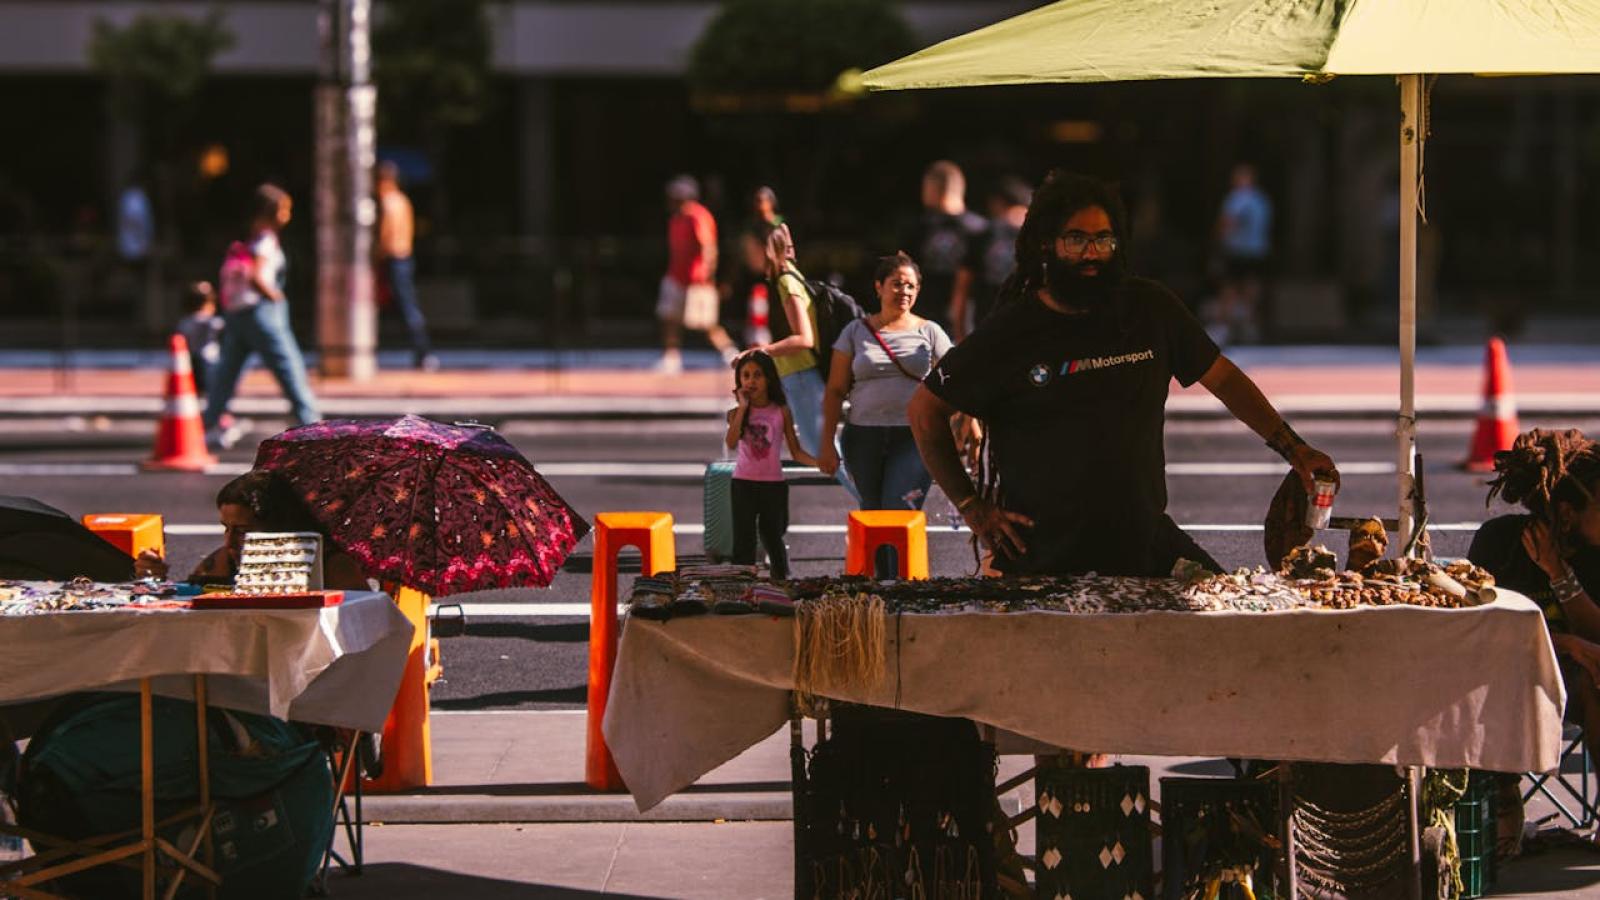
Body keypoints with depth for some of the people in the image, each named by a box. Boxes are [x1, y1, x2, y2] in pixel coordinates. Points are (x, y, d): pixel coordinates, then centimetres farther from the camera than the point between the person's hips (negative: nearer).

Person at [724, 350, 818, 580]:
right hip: (743, 483, 0)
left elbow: (796, 452, 3)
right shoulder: (737, 413, 1)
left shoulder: (781, 412, 1)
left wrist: (820, 462, -14)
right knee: (743, 541, -3)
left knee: (772, 539, 8)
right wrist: (743, 407, -14)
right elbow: (732, 444, -18)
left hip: (774, 484, 0)